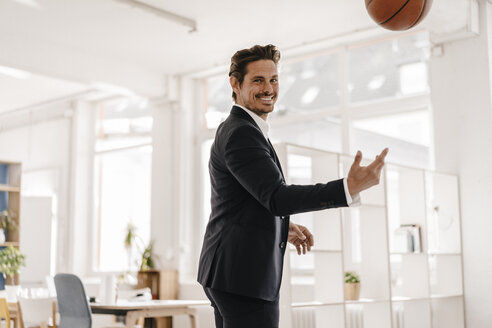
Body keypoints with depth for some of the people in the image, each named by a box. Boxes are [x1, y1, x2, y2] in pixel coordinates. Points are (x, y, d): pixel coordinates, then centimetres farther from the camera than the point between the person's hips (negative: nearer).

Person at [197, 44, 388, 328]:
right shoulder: (241, 133, -15)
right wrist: (349, 188, -34)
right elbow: (276, 197, -26)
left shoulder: (235, 129, 18)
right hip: (243, 277, -11)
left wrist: (282, 226, 16)